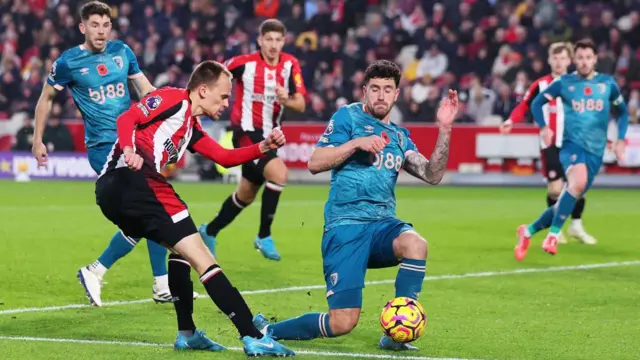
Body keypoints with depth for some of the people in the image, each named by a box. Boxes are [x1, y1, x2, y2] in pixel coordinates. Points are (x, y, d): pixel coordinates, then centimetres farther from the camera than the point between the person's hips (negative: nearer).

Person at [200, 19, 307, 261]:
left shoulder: (290, 65, -3)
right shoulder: (245, 63, -14)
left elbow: (300, 105, -6)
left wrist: (286, 100, -25)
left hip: (268, 135, 6)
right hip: (247, 132, -6)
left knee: (246, 195, 18)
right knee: (279, 175, -25)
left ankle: (209, 231, 38)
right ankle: (264, 236, -12)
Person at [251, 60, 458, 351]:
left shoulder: (399, 136, 18)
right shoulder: (348, 116, 2)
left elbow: (433, 175, 8)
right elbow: (315, 163, -5)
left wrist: (444, 129, -1)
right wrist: (356, 143, -15)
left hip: (383, 225, 5)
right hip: (345, 226, -5)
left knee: (415, 244, -34)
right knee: (342, 323, -14)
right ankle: (267, 330, 12)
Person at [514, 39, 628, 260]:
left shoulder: (607, 83, 6)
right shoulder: (564, 83, 0)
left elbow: (623, 111, 19)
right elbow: (536, 103, 10)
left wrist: (621, 139, 7)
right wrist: (543, 127, -7)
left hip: (595, 151, 4)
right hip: (572, 144, -3)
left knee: (568, 202, 5)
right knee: (578, 180, -35)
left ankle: (528, 231, 27)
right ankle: (553, 235, -26)